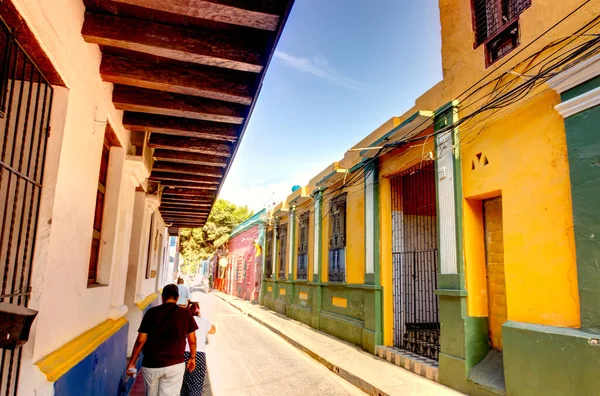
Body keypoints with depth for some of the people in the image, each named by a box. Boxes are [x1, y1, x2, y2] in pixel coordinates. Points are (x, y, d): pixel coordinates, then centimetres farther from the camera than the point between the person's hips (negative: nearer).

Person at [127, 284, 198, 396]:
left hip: (151, 364, 2)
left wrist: (132, 362, 6)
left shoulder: (151, 312, -2)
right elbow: (192, 340, 3)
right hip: (175, 364, -1)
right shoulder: (185, 313, -2)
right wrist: (192, 358, 18)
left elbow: (141, 340, -4)